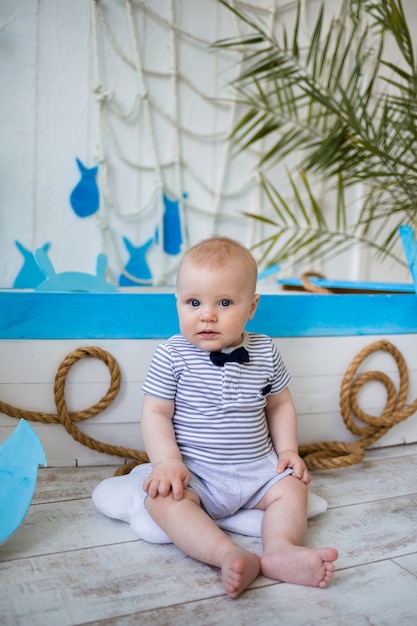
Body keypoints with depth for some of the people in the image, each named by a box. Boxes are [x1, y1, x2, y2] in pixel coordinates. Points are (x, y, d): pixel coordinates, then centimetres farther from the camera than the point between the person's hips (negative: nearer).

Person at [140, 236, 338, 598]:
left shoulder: (265, 352, 1)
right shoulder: (172, 356, -9)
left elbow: (280, 405, 13)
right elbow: (155, 413, -8)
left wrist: (288, 450, 2)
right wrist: (168, 462, -20)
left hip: (258, 468, 4)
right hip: (195, 474, -3)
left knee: (292, 487, -13)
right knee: (162, 498, -28)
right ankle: (230, 555, -42)